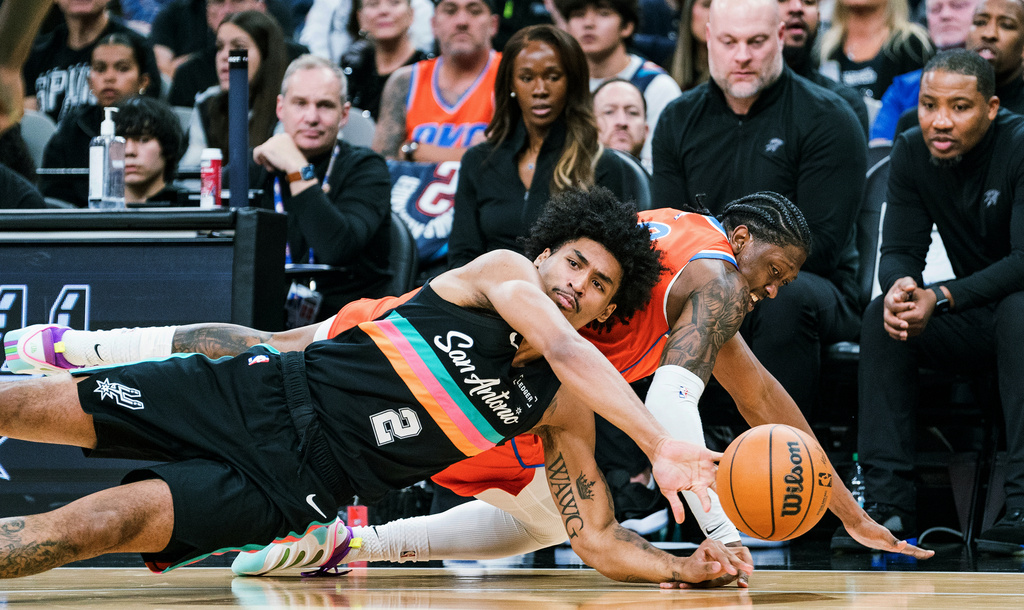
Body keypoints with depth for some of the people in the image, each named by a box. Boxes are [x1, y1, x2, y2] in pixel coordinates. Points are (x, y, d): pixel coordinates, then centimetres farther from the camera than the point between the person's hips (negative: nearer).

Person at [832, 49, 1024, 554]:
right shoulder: (911, 154, -3)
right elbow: (900, 251, -3)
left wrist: (941, 299, -36)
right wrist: (900, 286, -29)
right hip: (976, 319, 5)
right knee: (881, 316, -19)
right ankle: (888, 501, -24)